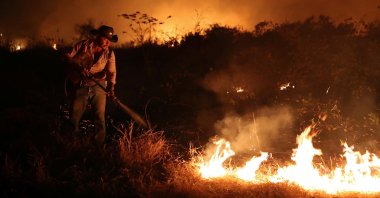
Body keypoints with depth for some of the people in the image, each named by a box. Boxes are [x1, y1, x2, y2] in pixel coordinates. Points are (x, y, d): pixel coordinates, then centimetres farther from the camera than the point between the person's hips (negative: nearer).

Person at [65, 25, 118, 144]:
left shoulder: (109, 53, -2)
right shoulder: (83, 45, -4)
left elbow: (111, 71, -15)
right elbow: (68, 57, 1)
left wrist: (111, 86, -33)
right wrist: (79, 67, -16)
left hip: (99, 86, 1)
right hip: (81, 86, -1)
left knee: (100, 117, -1)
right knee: (75, 116, 7)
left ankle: (99, 144, 12)